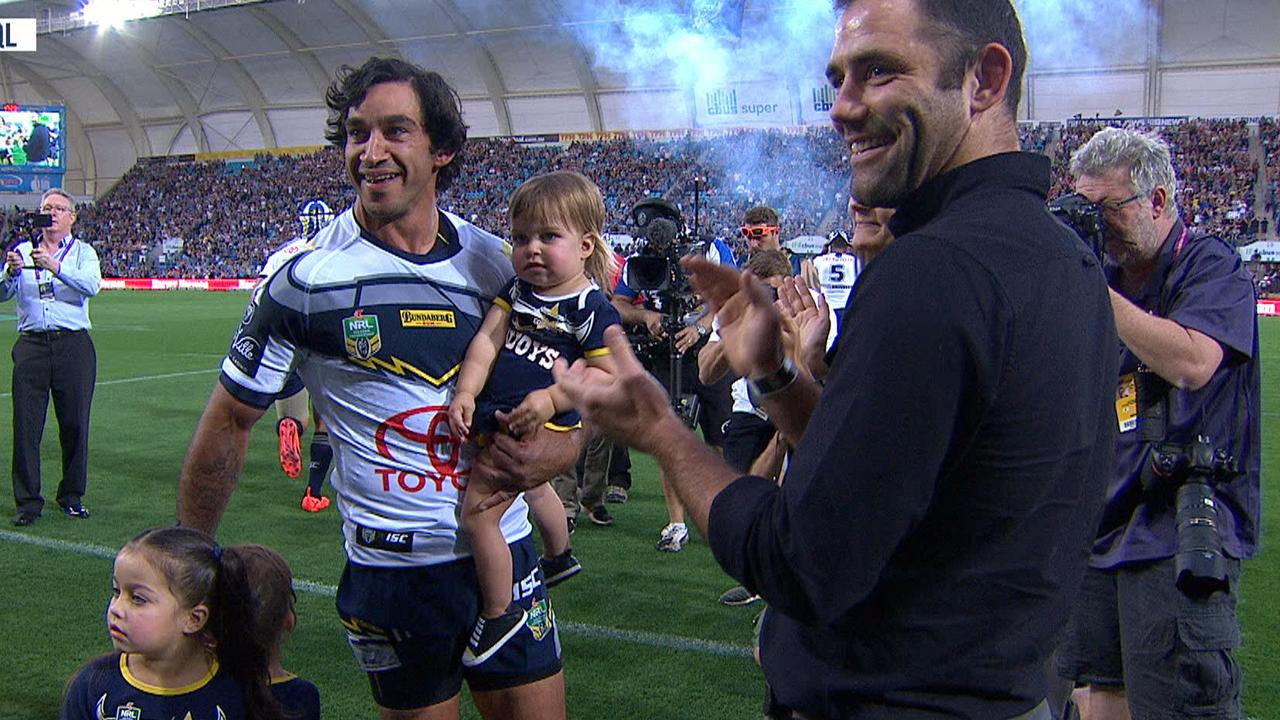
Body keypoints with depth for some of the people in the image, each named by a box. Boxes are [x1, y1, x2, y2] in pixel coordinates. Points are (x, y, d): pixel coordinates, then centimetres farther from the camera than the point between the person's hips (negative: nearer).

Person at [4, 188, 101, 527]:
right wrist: (11, 273, -20)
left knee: (75, 423, 3)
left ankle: (72, 496, 17)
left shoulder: (83, 252, 8)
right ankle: (28, 501, 7)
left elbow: (92, 285, -13)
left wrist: (55, 267, -26)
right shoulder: (21, 250, 12)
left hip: (73, 345, -1)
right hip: (31, 344, 1)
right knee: (26, 425, -1)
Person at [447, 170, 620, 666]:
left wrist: (552, 398, -26)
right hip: (495, 419, 8)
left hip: (534, 425, -8)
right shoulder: (517, 288, 2)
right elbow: (487, 338, -5)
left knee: (478, 514, -13)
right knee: (534, 490, 32)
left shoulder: (592, 309, -16)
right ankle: (559, 557, 62)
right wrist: (465, 392, -16)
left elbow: (606, 375, -15)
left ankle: (498, 614, 6)